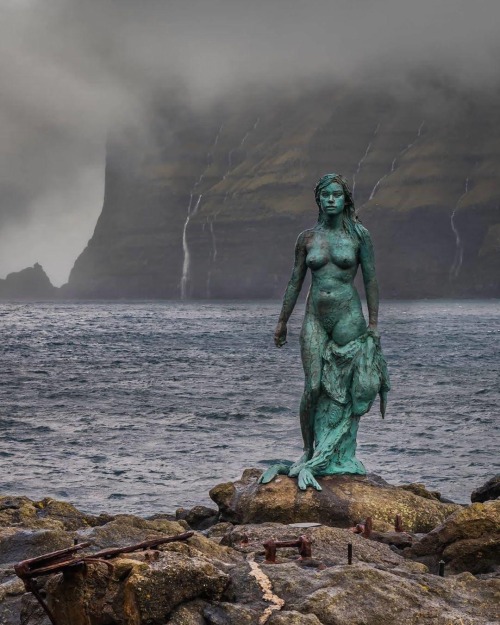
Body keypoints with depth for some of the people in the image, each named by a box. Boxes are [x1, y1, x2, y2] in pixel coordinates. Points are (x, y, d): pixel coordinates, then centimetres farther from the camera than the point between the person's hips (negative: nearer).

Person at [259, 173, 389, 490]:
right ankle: (309, 454, 2)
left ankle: (341, 458, 10)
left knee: (346, 389, 1)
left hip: (349, 318, -1)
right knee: (314, 387, -8)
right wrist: (283, 321, 11)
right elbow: (295, 282, 12)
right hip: (315, 318, 1)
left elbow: (371, 280, 1)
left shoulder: (359, 235, 0)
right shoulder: (307, 238, 6)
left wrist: (374, 323, -3)